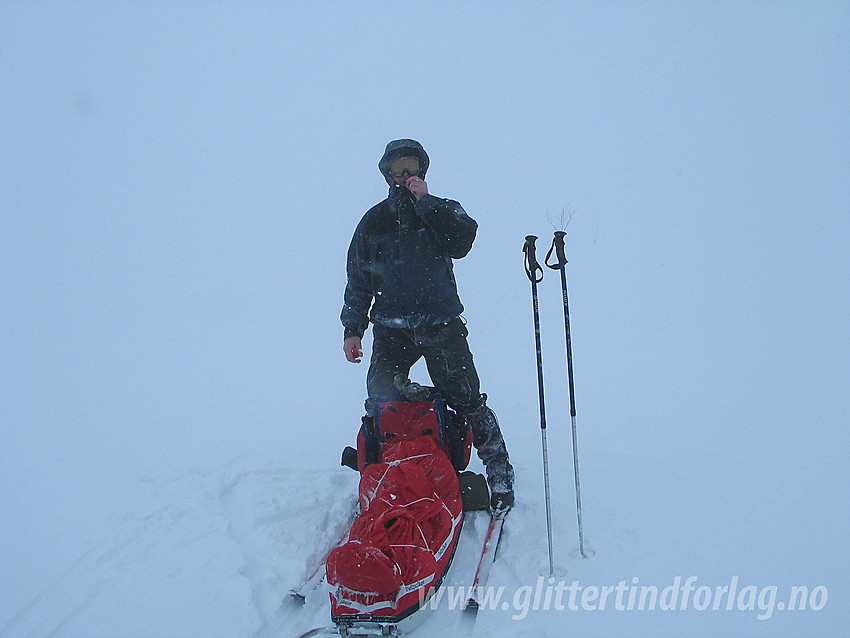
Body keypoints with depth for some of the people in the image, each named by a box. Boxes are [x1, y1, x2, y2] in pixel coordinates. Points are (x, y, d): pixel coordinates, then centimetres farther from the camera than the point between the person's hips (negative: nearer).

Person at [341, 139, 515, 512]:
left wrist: (425, 201, -16)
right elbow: (357, 281, 15)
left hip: (442, 326, -2)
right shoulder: (373, 222, 11)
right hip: (391, 330, 2)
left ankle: (499, 472, 11)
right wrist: (353, 329, 8)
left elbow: (463, 240, -17)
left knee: (466, 401, -3)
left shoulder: (442, 211, 6)